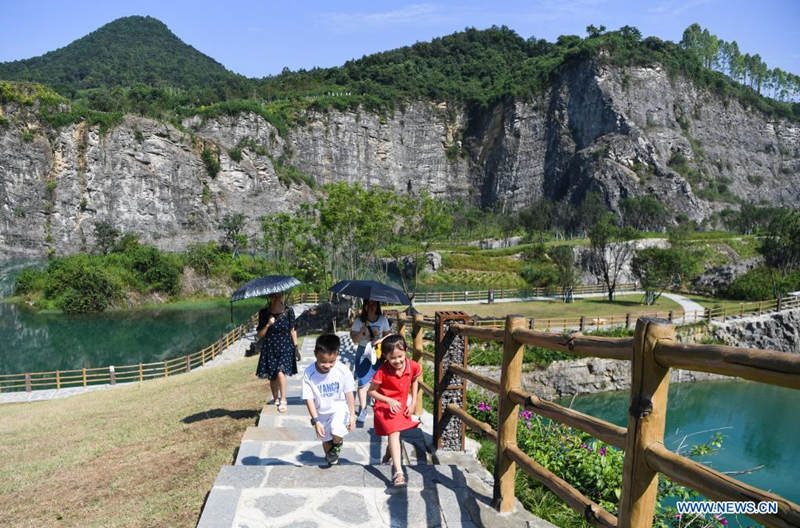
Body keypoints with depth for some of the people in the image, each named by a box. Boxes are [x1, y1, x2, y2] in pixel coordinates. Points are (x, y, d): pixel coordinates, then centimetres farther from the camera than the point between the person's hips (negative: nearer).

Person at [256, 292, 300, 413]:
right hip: (269, 348, 2)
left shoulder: (288, 312, -2)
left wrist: (295, 347, 4)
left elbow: (292, 330, 6)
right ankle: (275, 400, 30)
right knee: (272, 376, 9)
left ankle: (283, 401, -9)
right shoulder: (264, 313, 0)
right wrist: (268, 324, -14)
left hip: (285, 347, -2)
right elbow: (260, 335, 2)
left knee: (281, 372, -20)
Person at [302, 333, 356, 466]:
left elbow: (349, 394, -9)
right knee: (326, 440, 19)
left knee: (336, 431, -28)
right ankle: (332, 461, 48)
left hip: (340, 407, -2)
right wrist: (316, 421, -17)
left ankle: (337, 445, 8)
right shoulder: (309, 373, -22)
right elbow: (309, 398, -15)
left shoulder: (343, 370, -22)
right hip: (322, 412, 2)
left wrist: (352, 415, -5)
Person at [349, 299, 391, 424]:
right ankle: (363, 409, 10)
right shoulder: (359, 321, -4)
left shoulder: (383, 319, 1)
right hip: (363, 352, -1)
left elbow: (388, 335, 4)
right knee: (363, 382, -1)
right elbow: (354, 339, -4)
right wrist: (363, 331, -22)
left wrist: (380, 340, -16)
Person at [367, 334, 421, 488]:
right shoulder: (382, 371, -25)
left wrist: (413, 401, 2)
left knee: (395, 434, 22)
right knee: (394, 433, -20)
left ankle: (389, 454, 55)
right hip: (385, 407, -4)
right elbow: (371, 391, -14)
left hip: (402, 406, 5)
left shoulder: (413, 366, -16)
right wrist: (388, 400, -26)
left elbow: (414, 380, 7)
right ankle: (398, 472, -19)